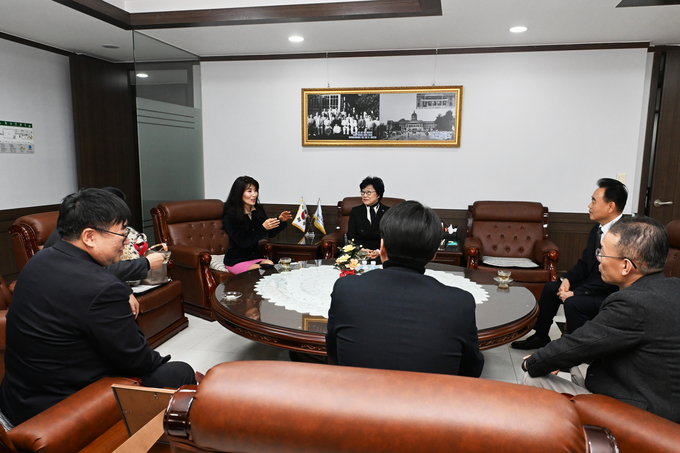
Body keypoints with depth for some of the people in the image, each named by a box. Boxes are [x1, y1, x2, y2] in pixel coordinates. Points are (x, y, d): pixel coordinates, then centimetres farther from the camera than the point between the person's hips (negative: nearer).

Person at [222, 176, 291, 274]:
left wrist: (280, 221, -11)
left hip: (256, 256, 5)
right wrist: (263, 228, -31)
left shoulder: (258, 210, 2)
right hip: (237, 261, -5)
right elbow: (243, 243, -21)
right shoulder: (230, 216, -15)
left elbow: (270, 234, 8)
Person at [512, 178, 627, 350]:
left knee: (573, 303, -29)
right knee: (551, 288, 7)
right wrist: (568, 280, -6)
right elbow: (584, 263, 12)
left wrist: (576, 292, -24)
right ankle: (540, 337, 21)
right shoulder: (597, 229, 6)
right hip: (591, 284, 10)